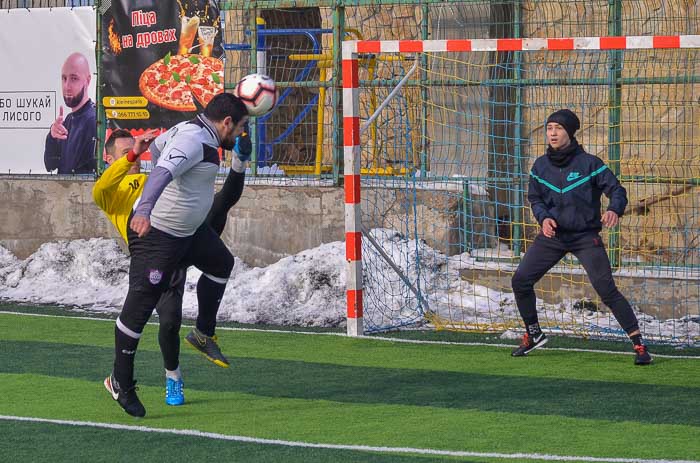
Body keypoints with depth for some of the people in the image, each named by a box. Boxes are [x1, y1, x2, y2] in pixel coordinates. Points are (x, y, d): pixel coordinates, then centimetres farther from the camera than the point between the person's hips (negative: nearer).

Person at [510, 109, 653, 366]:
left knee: (607, 289, -15)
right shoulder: (541, 166, 3)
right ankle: (533, 334, 22)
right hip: (552, 235, 5)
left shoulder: (589, 163, -11)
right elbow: (535, 198, 12)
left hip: (585, 236, -5)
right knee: (521, 280, 1)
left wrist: (614, 210, -35)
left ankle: (638, 343, -9)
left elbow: (617, 190, -12)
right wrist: (543, 218, -10)